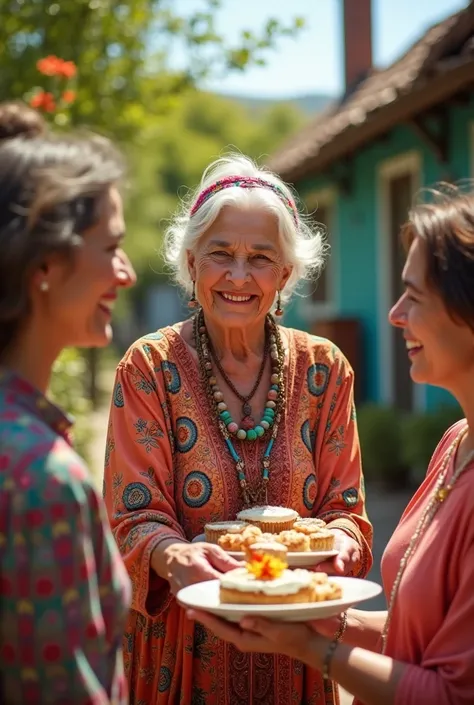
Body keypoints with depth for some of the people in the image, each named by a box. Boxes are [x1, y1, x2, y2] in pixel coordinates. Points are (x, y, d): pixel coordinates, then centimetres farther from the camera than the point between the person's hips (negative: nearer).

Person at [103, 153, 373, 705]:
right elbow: (135, 516, -12)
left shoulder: (324, 369, -2)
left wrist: (340, 542, -23)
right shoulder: (150, 368, -9)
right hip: (181, 650, -2)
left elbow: (345, 508, -1)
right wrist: (174, 554, -33)